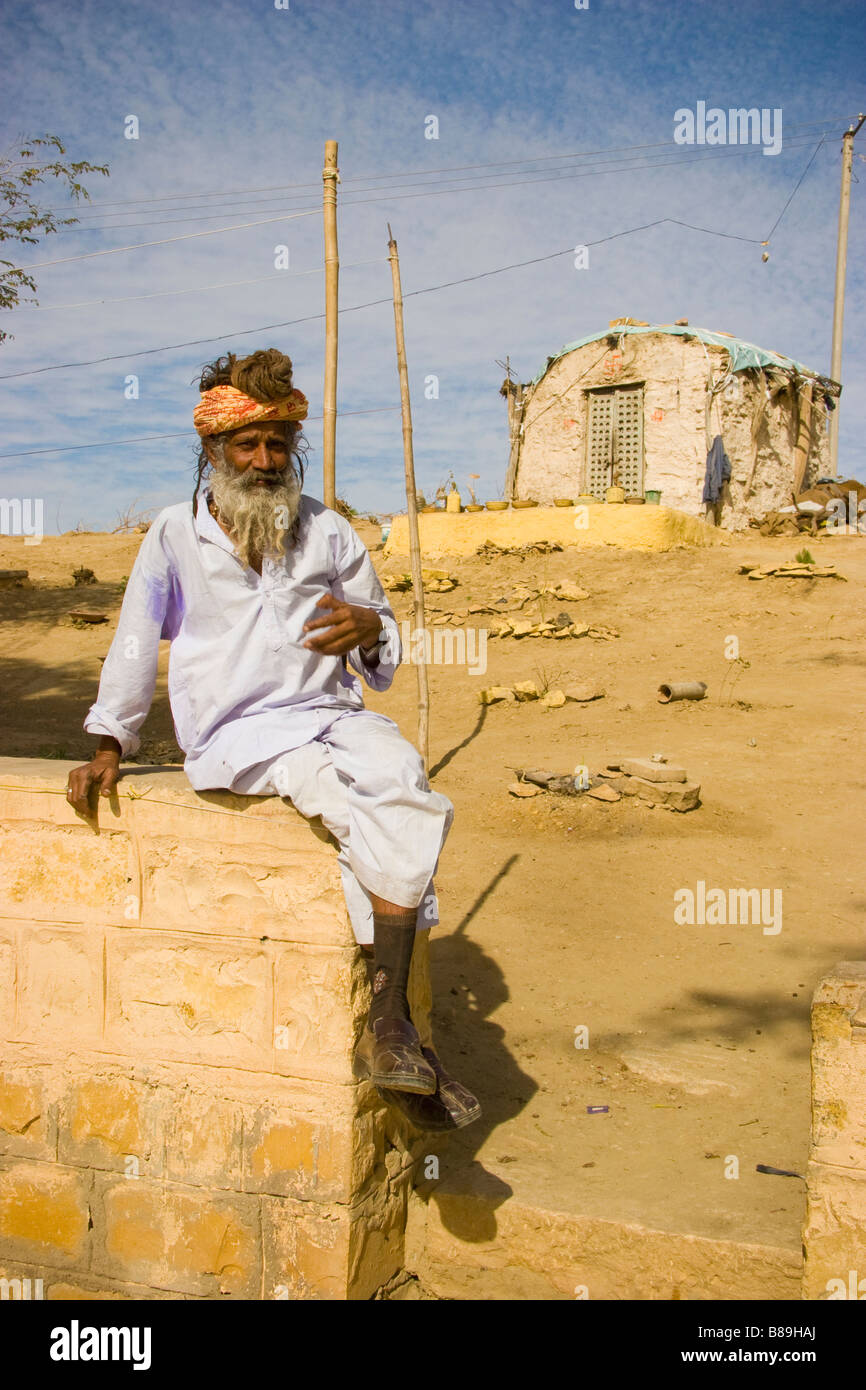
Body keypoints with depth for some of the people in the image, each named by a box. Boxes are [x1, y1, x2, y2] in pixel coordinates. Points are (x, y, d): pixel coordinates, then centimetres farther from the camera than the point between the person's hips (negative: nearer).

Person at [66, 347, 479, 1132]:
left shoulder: (328, 532, 15)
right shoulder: (177, 536, 9)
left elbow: (387, 656, 19)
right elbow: (136, 642, 16)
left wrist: (370, 627, -5)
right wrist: (110, 745, 13)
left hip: (333, 713, 3)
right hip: (234, 734, -3)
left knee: (400, 776, -32)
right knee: (360, 810, -32)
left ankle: (387, 1025, -31)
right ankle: (393, 1023, -23)